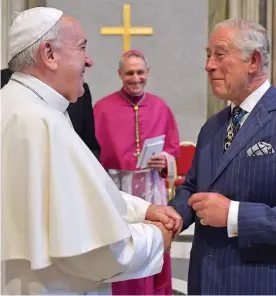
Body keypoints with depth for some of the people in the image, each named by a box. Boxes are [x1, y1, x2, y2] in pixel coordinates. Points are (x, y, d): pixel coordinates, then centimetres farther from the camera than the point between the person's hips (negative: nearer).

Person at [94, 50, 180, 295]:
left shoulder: (161, 108, 6)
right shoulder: (103, 108, -3)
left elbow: (173, 148, 12)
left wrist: (164, 161, -9)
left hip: (152, 188, 3)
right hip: (116, 188, -2)